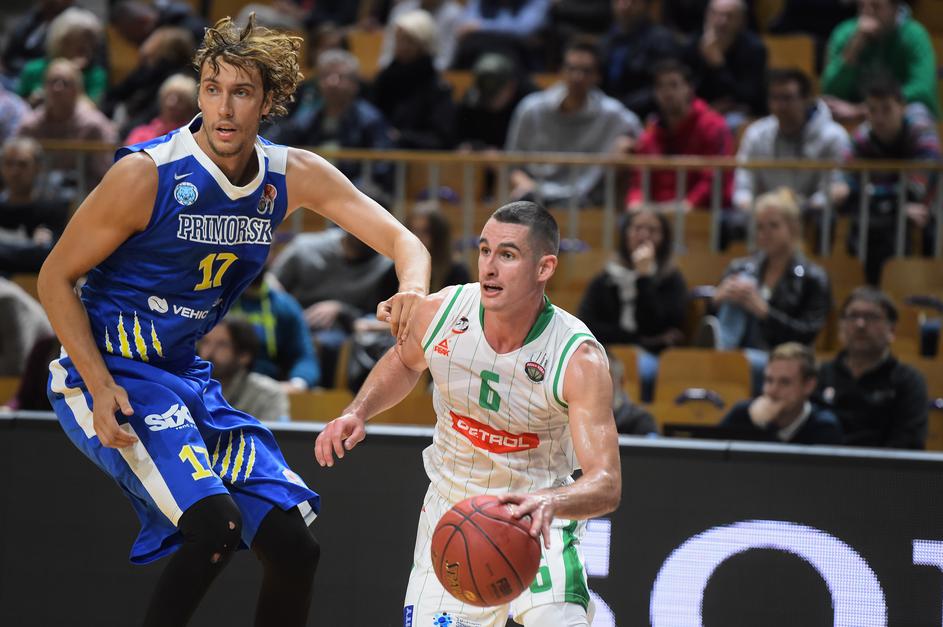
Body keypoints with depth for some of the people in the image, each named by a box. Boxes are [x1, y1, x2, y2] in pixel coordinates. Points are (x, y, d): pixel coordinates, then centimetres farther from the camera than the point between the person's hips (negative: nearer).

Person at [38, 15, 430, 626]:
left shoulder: (293, 176, -2)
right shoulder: (146, 174, -18)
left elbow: (403, 241, 0)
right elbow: (56, 278, -11)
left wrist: (412, 290, -24)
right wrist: (100, 386, -22)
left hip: (185, 372, 7)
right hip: (108, 370, -7)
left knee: (295, 547, 1)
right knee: (215, 522, -27)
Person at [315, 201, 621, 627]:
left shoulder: (580, 359, -26)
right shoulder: (441, 312, -15)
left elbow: (606, 486, -33)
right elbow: (404, 361, 12)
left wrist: (549, 503, -53)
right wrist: (358, 412, -5)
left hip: (538, 521, -3)